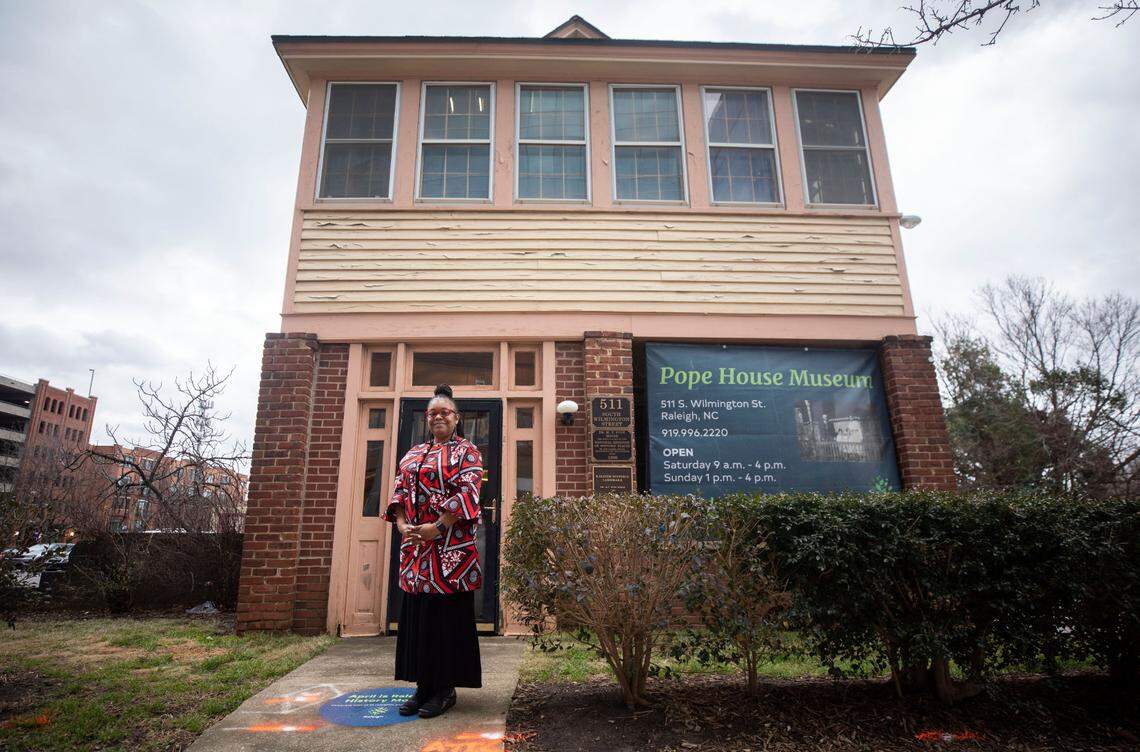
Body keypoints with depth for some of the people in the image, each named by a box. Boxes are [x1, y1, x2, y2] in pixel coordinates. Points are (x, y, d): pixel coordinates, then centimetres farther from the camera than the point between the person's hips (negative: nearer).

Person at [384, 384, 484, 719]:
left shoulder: (466, 451, 0)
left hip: (451, 546, -6)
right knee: (415, 613, 9)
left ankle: (446, 688, 12)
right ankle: (423, 685, 21)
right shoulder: (413, 454, 17)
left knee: (448, 614, 0)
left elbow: (467, 494, -12)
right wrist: (403, 525, -6)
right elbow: (399, 493, 11)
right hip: (415, 545, 6)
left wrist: (437, 528, -18)